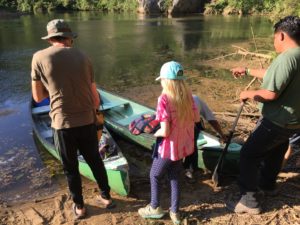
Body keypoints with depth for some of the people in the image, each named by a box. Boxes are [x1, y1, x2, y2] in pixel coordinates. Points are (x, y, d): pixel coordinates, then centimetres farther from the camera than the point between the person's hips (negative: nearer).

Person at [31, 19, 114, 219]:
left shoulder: (39, 58, -5)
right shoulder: (83, 58, 2)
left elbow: (38, 97, 1)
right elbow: (95, 97, 4)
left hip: (63, 124, -2)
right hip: (87, 122, 2)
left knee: (71, 167, 17)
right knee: (95, 161, 22)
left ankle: (79, 207, 35)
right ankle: (106, 196, 39)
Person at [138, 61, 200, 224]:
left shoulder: (164, 99, -25)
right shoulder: (187, 95, -5)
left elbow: (165, 131, -27)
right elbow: (196, 118, 4)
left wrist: (155, 133, -6)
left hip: (169, 148, -6)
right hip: (184, 145, 6)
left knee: (154, 175, 19)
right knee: (174, 177, 23)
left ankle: (155, 208, 36)